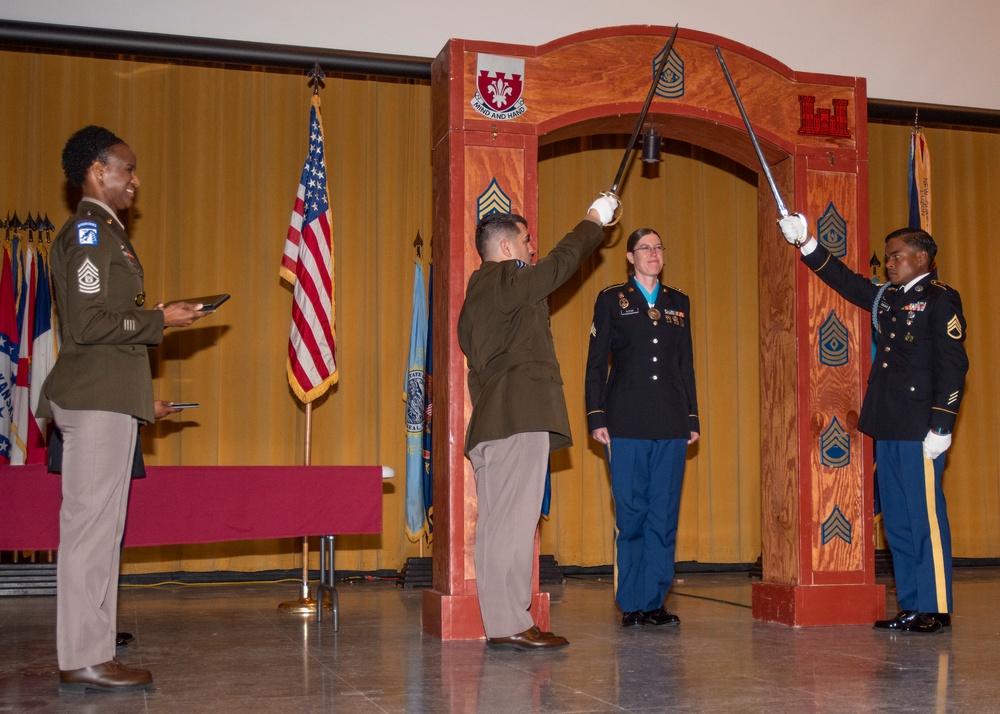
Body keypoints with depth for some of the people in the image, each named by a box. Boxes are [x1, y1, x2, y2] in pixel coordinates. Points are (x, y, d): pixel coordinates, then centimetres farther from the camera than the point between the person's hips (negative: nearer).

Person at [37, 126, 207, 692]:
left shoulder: (105, 233, 22)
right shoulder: (88, 232, -9)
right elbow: (87, 324, -19)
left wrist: (141, 398, 22)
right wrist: (159, 319, -10)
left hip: (108, 401, 10)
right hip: (97, 403, -10)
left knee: (100, 530, 11)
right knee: (92, 527, -8)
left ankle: (92, 655, 17)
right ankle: (83, 661, -3)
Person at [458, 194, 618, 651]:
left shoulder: (476, 296, 23)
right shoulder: (507, 281, -5)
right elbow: (562, 261, 4)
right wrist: (595, 219, 20)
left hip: (493, 424, 10)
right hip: (519, 421, -10)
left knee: (500, 523, 8)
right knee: (511, 522, -11)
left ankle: (506, 621, 11)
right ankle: (507, 625, -11)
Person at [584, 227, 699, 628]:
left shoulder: (678, 302, 15)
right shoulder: (611, 300, 6)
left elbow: (686, 364, 16)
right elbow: (596, 363, 3)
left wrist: (693, 418, 11)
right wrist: (596, 417, -5)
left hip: (671, 425, 3)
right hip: (627, 423, -3)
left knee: (665, 515, 2)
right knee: (631, 514, -1)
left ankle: (655, 602, 9)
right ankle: (631, 603, 8)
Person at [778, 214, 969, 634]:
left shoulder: (940, 300, -6)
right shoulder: (886, 297, 16)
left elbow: (953, 365, -12)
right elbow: (845, 280, 22)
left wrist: (940, 426, -17)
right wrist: (806, 245, 12)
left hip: (919, 430, -8)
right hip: (887, 428, 8)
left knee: (925, 517, -4)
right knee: (897, 521, 10)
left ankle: (935, 610, 3)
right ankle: (911, 606, 17)